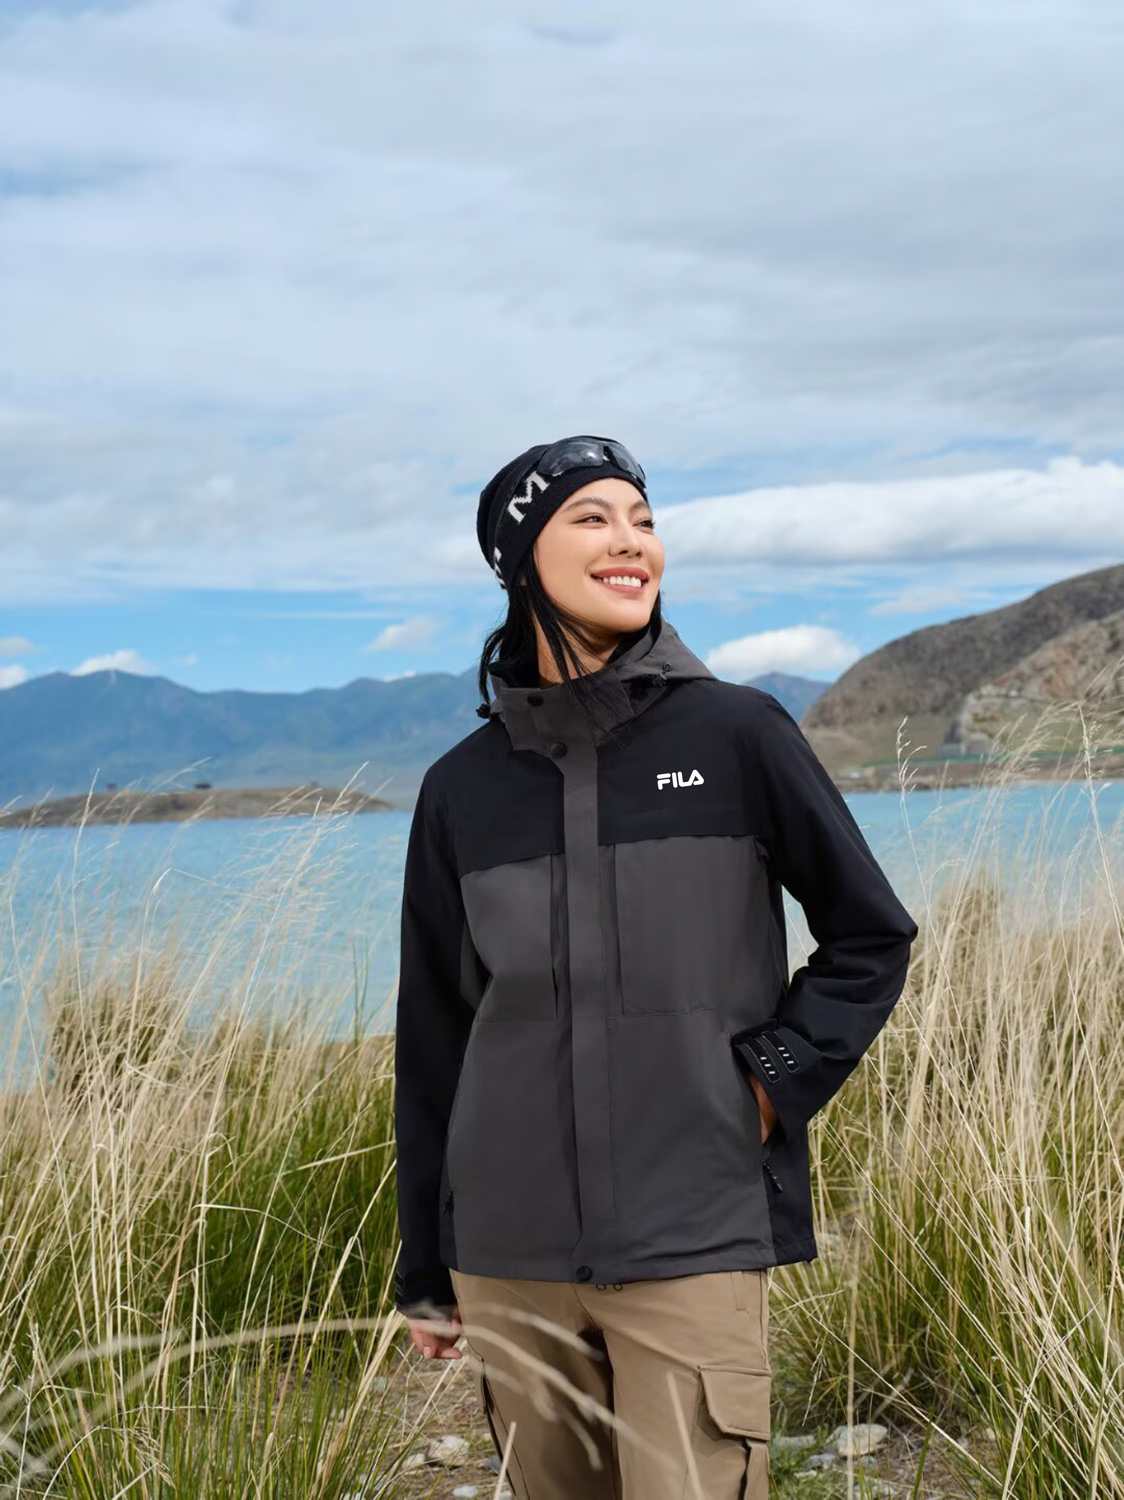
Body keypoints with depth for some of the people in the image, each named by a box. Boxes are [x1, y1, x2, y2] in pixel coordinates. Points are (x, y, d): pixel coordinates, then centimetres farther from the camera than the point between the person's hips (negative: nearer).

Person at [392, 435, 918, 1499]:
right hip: (509, 1259, 3)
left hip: (694, 1244, -2)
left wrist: (776, 1081, -6)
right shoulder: (463, 786, 6)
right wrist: (424, 1272, 13)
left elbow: (871, 936, 8)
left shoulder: (736, 733, -1)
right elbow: (432, 1040, 11)